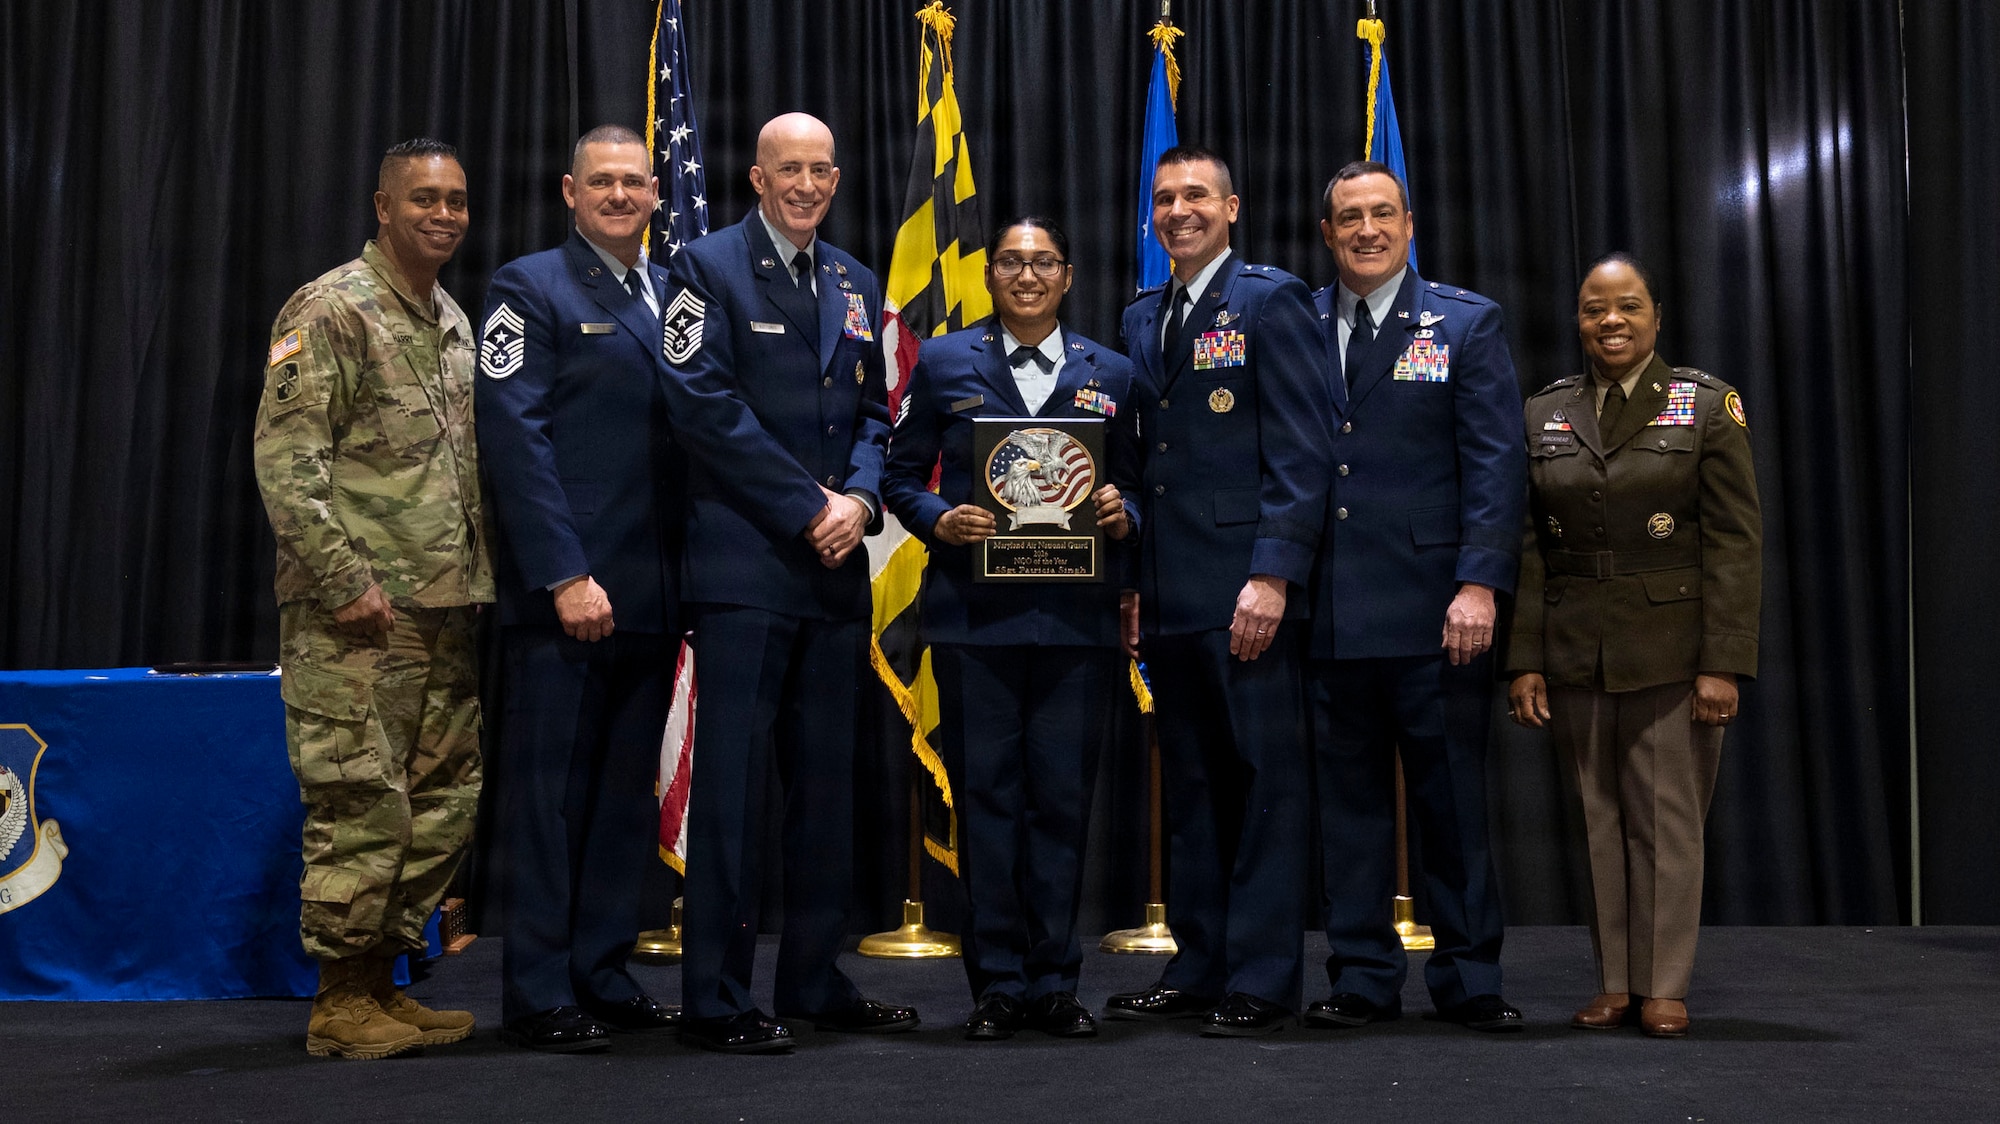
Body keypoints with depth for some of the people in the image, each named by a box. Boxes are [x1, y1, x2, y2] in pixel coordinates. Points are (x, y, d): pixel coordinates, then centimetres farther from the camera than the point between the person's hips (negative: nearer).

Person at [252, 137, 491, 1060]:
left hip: (443, 609, 8)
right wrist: (346, 582, -18)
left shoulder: (454, 323, 17)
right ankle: (341, 1003, 8)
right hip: (358, 615, -8)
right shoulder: (331, 311, -7)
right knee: (361, 808, -5)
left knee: (443, 802, 10)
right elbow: (284, 461, -14)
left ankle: (383, 984, 21)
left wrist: (478, 574, 16)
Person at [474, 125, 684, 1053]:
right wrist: (566, 574, -17)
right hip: (564, 592, -6)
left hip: (652, 593, 6)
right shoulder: (531, 288, -2)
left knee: (626, 796, 11)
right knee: (549, 795, 0)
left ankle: (603, 977, 22)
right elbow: (514, 437, -11)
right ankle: (540, 997, 9)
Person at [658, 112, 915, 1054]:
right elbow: (704, 405, -10)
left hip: (836, 566, 6)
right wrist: (809, 508, -12)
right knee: (733, 782, -4)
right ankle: (716, 1000, 5)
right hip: (745, 563, -6)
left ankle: (816, 980, 22)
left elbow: (872, 410, 17)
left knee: (827, 781, 11)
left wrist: (860, 499, -4)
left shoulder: (856, 284, 17)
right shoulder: (708, 267, -1)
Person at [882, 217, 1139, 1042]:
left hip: (1078, 614, 1)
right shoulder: (943, 363, 9)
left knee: (1063, 795, 3)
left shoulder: (1110, 373, 12)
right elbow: (901, 474, 8)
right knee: (986, 792, 2)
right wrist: (940, 521, -10)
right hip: (975, 611, -1)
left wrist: (1121, 514, -7)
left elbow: (1130, 485, 14)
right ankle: (997, 983, 12)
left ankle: (1054, 981, 15)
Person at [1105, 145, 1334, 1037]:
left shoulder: (1270, 300, -2)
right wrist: (1136, 577, 11)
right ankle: (1199, 967, 22)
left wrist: (1272, 574, -17)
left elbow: (1301, 450, -9)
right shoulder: (1141, 318, 18)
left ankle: (1262, 980, 8)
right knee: (1190, 787, 12)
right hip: (1170, 594, 7)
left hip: (1248, 593, -7)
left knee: (1265, 782, 0)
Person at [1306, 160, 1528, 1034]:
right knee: (1347, 796, 8)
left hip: (1433, 609, -2)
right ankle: (1363, 977, 18)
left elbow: (1496, 464, -3)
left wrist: (1480, 582, -13)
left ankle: (1468, 980, 18)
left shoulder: (1467, 323, 4)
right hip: (1329, 610, 2)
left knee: (1452, 796, 5)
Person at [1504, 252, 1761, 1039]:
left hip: (1672, 652, -2)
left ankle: (1664, 987, 10)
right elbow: (1527, 549, 6)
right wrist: (1523, 661, -1)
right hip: (1574, 656, 3)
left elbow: (1736, 544, -4)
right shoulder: (1543, 415, 9)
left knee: (1667, 819, 1)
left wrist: (1724, 663, -11)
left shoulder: (1707, 405, 1)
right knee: (1599, 820, 6)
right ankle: (1614, 984, 15)